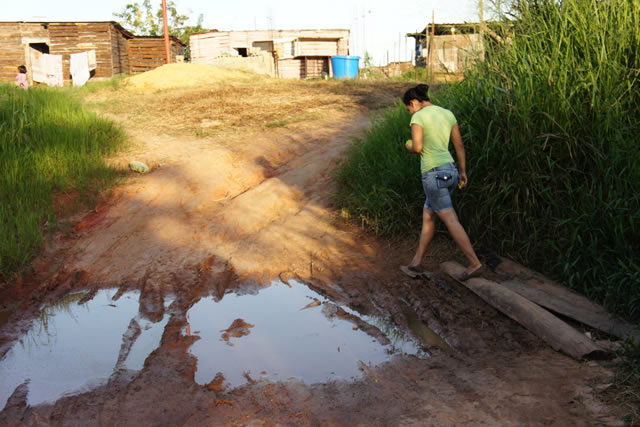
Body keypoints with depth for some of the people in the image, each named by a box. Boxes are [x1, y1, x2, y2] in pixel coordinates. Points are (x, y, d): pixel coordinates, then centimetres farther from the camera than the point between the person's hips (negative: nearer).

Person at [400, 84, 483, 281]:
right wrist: (463, 172, 19)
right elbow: (459, 145, 13)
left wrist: (409, 147, 6)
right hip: (450, 171, 8)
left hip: (434, 174, -8)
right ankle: (416, 261, 23)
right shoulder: (448, 114, 11)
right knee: (427, 216, 17)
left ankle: (475, 264, -2)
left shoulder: (419, 116, -10)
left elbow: (417, 148, -18)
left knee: (451, 221, -2)